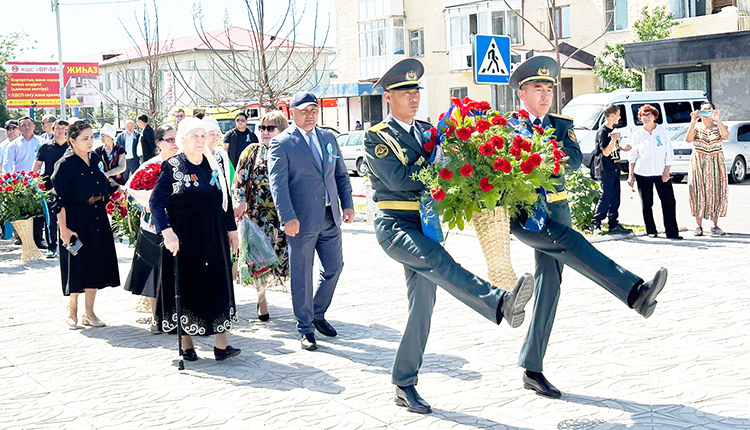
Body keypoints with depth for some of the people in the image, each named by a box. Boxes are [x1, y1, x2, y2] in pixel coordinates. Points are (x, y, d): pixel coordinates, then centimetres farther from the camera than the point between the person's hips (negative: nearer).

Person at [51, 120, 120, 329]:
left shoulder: (95, 159, 8)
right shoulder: (65, 164, -10)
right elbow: (60, 200, -14)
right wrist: (63, 229, -18)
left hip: (98, 220, 6)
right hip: (76, 221, -6)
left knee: (96, 265, 8)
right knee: (77, 266, 0)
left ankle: (89, 313, 19)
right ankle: (72, 310, 19)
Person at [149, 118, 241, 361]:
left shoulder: (214, 166, 9)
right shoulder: (172, 167, -4)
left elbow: (226, 200, 15)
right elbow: (156, 202, -11)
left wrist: (232, 229, 12)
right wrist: (167, 232, -22)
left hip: (214, 239, 4)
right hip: (183, 240, -4)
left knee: (218, 287, 0)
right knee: (185, 288, 3)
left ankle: (221, 344, 2)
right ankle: (186, 345, 14)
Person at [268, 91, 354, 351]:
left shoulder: (328, 138, 13)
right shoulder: (281, 144, -6)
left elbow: (341, 174, 17)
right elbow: (278, 184, -14)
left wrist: (348, 204, 7)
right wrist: (288, 218, -23)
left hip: (330, 218, 6)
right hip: (302, 221, -6)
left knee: (334, 267, 12)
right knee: (302, 276, 2)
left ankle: (318, 314, 33)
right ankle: (306, 329, 15)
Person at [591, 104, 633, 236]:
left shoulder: (612, 130, 14)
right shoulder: (602, 131, -14)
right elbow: (606, 152, -21)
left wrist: (623, 148, 19)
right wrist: (614, 139, -30)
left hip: (614, 169, 9)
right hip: (605, 170, -9)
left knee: (615, 198, 9)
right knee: (606, 197, -9)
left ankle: (614, 225, 13)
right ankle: (595, 224, -1)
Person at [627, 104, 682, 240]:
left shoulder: (663, 132, 3)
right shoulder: (638, 134, 3)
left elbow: (669, 153, 4)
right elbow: (632, 156, 8)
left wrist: (666, 172, -4)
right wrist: (630, 175, 3)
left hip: (661, 173, 0)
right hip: (642, 174, 0)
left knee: (669, 202, -4)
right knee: (646, 204, 5)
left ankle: (672, 232, 1)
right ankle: (651, 231, 18)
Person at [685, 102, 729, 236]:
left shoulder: (718, 126, 7)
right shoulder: (696, 127, 5)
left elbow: (725, 136, -16)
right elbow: (688, 139, -14)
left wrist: (717, 120, -24)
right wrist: (693, 122, -21)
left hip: (716, 164, 1)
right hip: (698, 163, -1)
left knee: (716, 193, 0)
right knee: (699, 193, -5)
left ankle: (715, 226, 9)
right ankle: (699, 226, 2)